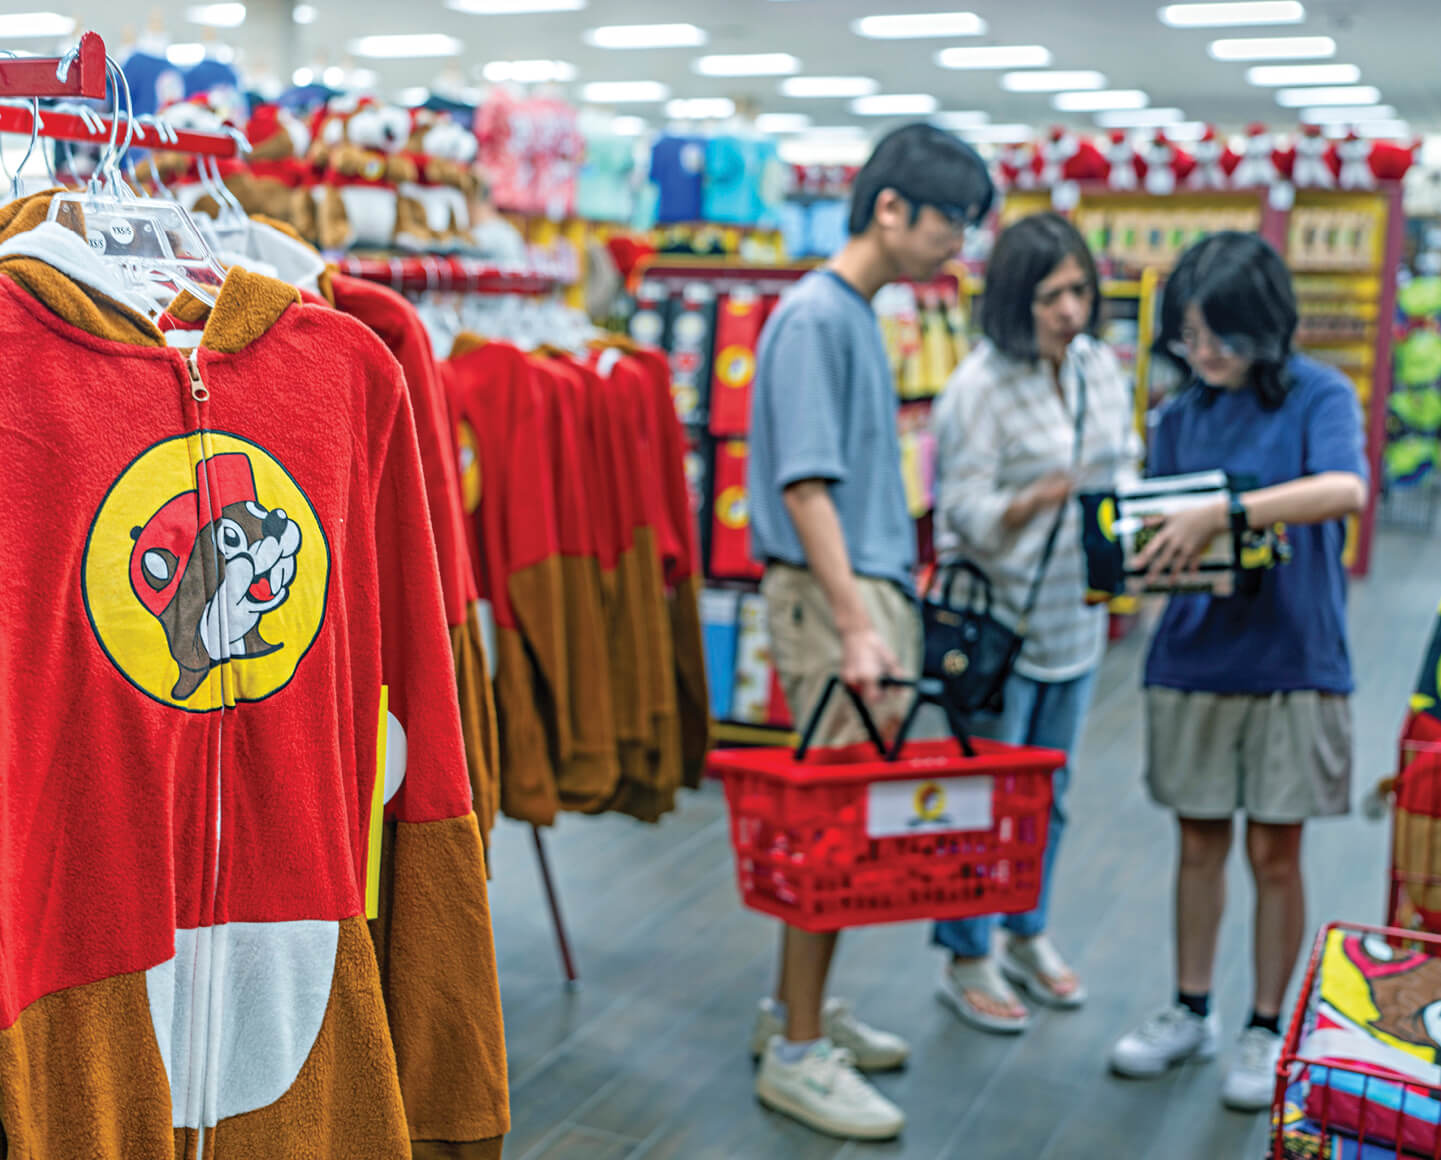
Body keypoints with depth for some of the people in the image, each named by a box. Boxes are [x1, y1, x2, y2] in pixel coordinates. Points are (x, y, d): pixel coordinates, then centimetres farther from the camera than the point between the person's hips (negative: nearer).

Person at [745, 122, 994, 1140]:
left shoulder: (859, 317, 16)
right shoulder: (814, 316, -13)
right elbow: (804, 486, -19)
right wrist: (855, 626, -23)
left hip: (874, 589, 9)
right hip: (831, 597, -9)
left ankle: (800, 1008, 27)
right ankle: (798, 1052, 5)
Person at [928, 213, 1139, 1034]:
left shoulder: (1103, 368, 5)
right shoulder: (981, 387, -15)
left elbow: (1127, 470, 13)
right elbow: (968, 515, -18)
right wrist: (1039, 499, -36)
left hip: (1076, 616, 6)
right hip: (997, 619, -6)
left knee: (1048, 788, 17)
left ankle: (1027, 935, 34)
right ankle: (968, 960, 18)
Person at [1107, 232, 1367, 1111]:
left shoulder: (1319, 396, -8)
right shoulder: (1184, 415, 6)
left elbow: (1346, 488, -27)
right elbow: (1159, 526, 9)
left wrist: (1225, 514, -35)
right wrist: (1138, 563, -14)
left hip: (1292, 665, -4)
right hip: (1194, 661, 4)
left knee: (1275, 852, 5)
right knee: (1200, 842, 13)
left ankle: (1266, 1031, 21)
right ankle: (1191, 1013, 27)